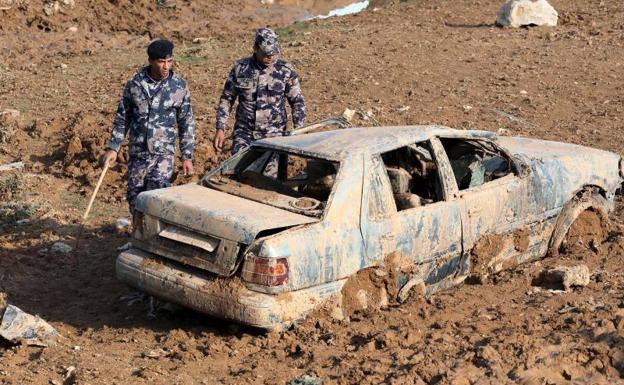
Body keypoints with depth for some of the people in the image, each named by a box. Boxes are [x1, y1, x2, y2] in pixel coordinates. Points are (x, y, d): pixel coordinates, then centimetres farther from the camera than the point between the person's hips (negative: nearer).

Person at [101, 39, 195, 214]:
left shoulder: (179, 86, -2)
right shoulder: (135, 83, 0)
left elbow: (187, 123, 4)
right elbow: (122, 118, 9)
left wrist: (187, 157, 2)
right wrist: (113, 148, 5)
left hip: (164, 153, -2)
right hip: (137, 153, 3)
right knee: (134, 197, 8)